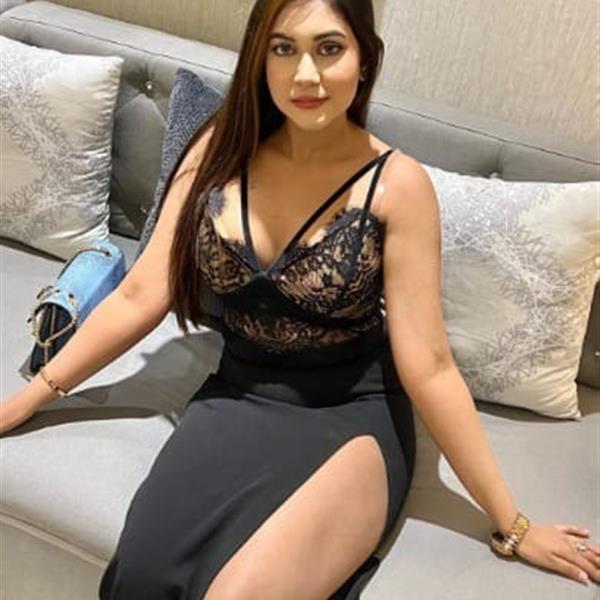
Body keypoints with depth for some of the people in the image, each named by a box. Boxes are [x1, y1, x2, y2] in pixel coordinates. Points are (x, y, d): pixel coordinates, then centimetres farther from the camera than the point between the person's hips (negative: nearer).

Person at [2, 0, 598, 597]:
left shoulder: (397, 184, -14)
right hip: (235, 402, 3)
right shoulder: (221, 149, -3)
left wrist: (512, 525, -7)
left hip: (350, 418, -3)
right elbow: (140, 297, 0)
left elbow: (427, 367, -11)